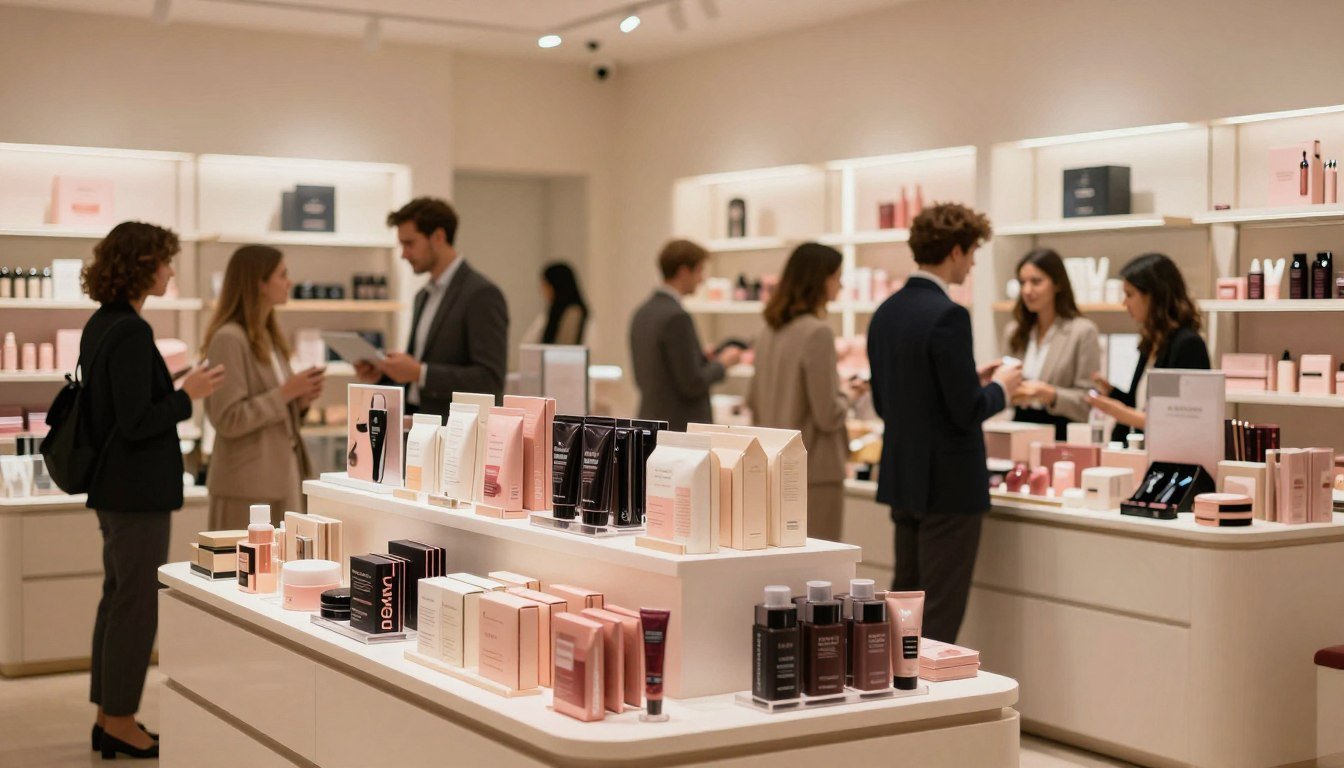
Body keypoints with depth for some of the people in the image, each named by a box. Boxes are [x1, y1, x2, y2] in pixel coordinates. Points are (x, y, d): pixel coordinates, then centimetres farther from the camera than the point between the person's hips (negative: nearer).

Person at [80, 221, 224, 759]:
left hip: (112, 487, 10)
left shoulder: (101, 325, 9)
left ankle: (109, 715, 25)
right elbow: (136, 422, -23)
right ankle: (120, 724, 9)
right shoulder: (131, 332, -20)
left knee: (118, 598, 16)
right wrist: (189, 396, -12)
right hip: (138, 492, -10)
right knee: (138, 604, 0)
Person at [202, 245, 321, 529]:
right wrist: (285, 393, -18)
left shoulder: (268, 337, 13)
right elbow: (229, 420, -19)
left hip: (281, 478, 8)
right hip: (247, 485, -8)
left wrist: (301, 400, 0)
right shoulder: (229, 338, -13)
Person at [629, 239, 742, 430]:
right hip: (679, 428, -9)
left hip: (649, 420, 9)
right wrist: (722, 363, -1)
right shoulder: (676, 317, -17)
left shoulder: (642, 313, 10)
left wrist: (700, 358, 16)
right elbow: (692, 384, -18)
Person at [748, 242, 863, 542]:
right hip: (813, 472, -8)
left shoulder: (770, 331, 8)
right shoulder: (818, 332, -16)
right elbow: (828, 416, -17)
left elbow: (754, 402, 16)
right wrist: (848, 395, 2)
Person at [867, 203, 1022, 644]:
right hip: (948, 483, -9)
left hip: (902, 477, 9)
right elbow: (966, 411, -21)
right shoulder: (947, 316, -19)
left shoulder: (886, 312, 8)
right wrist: (1000, 386, 0)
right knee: (939, 620, -1)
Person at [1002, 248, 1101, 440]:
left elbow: (1088, 401, -5)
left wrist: (1048, 394, -20)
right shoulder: (1014, 331, 12)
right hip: (1020, 427, 4)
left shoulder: (1083, 331, -2)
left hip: (1061, 432, -4)